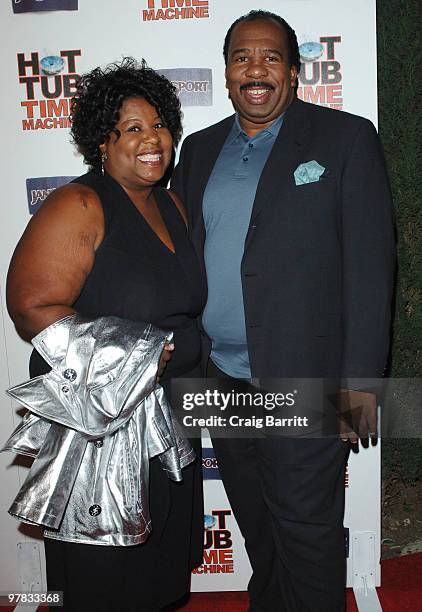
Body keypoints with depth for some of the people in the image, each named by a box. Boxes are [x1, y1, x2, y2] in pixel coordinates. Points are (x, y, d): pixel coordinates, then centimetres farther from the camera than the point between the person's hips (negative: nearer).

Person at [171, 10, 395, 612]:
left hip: (304, 384, -4)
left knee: (307, 533, 9)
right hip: (219, 381, 5)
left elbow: (370, 264, -8)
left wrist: (360, 380, -13)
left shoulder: (346, 139, -3)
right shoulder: (200, 149, 11)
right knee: (257, 531, 22)